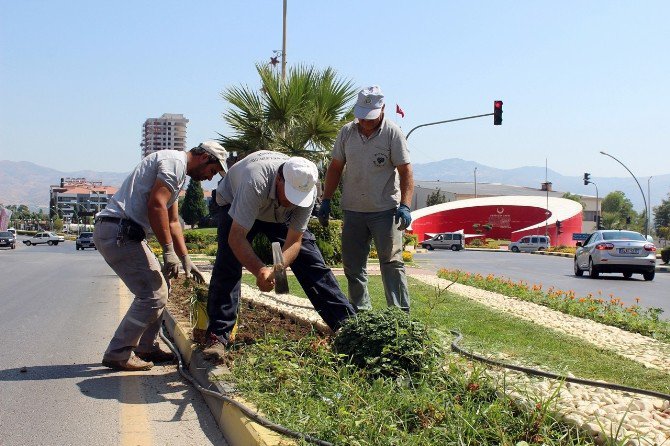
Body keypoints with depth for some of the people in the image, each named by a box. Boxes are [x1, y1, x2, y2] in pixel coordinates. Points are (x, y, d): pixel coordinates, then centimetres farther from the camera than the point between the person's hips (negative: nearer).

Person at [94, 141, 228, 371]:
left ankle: (146, 347, 25)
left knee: (158, 288, 18)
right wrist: (169, 251, -17)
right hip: (119, 232, -11)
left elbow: (173, 222, 28)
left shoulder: (177, 171, 24)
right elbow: (156, 205, -20)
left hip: (125, 234, 11)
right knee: (153, 295, -9)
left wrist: (186, 260, 24)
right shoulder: (175, 162, -8)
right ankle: (118, 353, -1)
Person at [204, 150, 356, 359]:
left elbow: (294, 241, -27)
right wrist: (259, 270, -55)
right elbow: (236, 237, -43)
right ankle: (218, 336, -13)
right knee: (227, 266, -21)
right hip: (235, 205, -3)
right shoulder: (256, 182, -45)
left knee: (312, 263, -6)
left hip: (280, 215, 3)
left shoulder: (306, 189, -31)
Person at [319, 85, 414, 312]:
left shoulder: (392, 133, -6)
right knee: (352, 264, 9)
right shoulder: (346, 132, 6)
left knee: (391, 261, -6)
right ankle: (360, 311, 21)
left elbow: (405, 171, -9)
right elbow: (335, 168, 13)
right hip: (353, 209, 5)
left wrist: (405, 206, -19)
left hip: (385, 210, -4)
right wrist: (326, 201, 9)